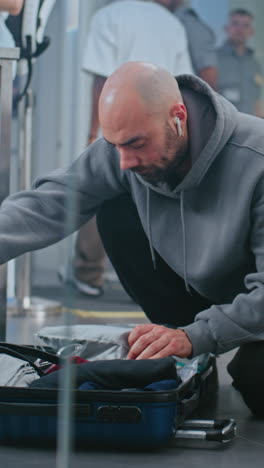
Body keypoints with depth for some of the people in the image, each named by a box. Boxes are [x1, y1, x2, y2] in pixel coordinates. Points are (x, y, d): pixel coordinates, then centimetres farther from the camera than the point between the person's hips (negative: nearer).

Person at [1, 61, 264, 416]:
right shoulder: (124, 148, -16)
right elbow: (49, 205, -22)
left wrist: (194, 336, -41)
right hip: (199, 290, 7)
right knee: (116, 215, -14)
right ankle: (191, 364, -1)